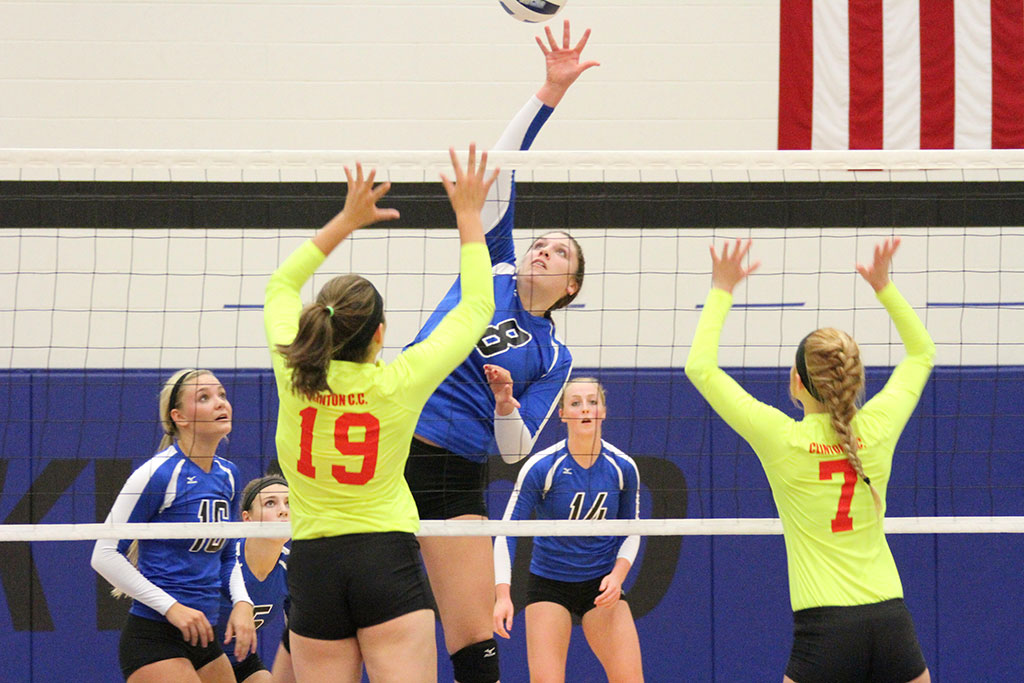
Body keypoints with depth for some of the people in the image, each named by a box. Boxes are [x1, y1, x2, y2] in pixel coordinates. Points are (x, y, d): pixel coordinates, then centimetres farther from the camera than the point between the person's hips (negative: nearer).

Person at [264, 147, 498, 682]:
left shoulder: (294, 375, -2)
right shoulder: (399, 384, -7)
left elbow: (281, 284, 18)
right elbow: (476, 308, 7)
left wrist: (347, 219, 21)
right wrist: (468, 217, 15)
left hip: (313, 564, 3)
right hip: (387, 559, -2)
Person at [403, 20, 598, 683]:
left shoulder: (554, 357, 10)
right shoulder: (491, 272, 10)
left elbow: (516, 449, 5)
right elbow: (498, 171, 2)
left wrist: (506, 402, -16)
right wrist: (549, 93, -6)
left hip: (456, 479, 0)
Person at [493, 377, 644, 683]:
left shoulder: (623, 468, -6)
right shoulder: (541, 467, -15)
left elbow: (631, 531, 8)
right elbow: (507, 533, -14)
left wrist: (617, 575, -10)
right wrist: (502, 594, -24)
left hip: (602, 585, 2)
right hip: (548, 585, -2)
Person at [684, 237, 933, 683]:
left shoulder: (784, 440, -7)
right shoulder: (878, 429, 1)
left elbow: (700, 367, 3)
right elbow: (922, 353, 20)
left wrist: (722, 293, 10)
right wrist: (884, 287, 20)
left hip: (824, 629, -3)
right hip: (891, 621, 3)